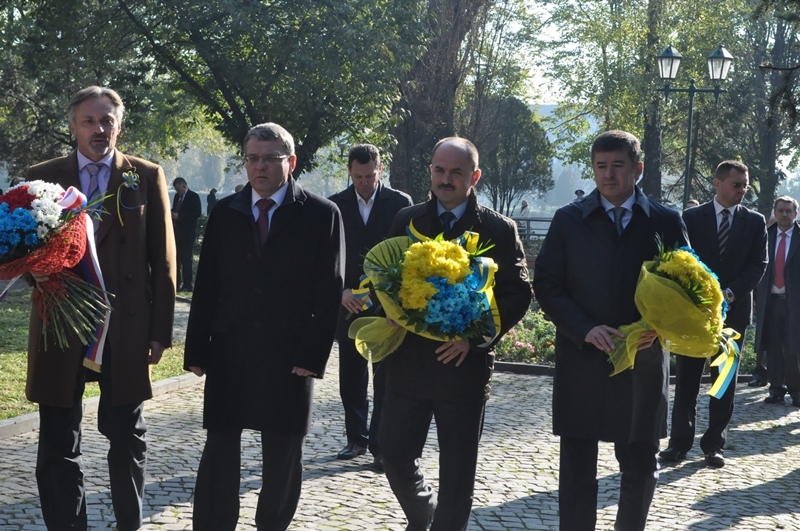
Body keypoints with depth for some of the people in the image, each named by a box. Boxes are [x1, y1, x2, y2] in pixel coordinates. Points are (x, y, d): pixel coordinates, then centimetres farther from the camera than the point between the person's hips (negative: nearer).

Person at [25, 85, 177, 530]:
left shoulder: (147, 176, 4)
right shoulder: (42, 177, 6)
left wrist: (160, 330, -3)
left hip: (127, 326, -1)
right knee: (58, 443, 5)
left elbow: (164, 257, 2)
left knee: (128, 435, 10)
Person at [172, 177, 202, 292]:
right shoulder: (177, 196, 15)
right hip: (177, 232, 7)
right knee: (176, 258, 7)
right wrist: (172, 214, -1)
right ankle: (177, 282, 14)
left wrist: (179, 216, -18)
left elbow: (197, 213, -14)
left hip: (187, 233, -7)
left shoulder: (193, 196, -7)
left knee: (186, 259, -7)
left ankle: (187, 284, -4)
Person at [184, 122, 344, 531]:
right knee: (219, 451, 2)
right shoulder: (225, 213, 7)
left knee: (283, 456, 8)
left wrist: (313, 356, -10)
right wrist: (196, 351, 2)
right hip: (228, 354, 2)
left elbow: (329, 293, -4)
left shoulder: (322, 215, -1)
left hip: (289, 358, -2)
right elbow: (205, 286, 7)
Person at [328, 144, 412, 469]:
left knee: (385, 378, -2)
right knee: (351, 378, 10)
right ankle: (357, 439, 22)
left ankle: (380, 446, 3)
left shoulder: (400, 203, -2)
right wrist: (342, 291, -13)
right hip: (349, 302, 3)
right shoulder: (335, 206, 3)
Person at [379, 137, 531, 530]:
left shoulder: (498, 230, -3)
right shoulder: (407, 221, 7)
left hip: (464, 363, -3)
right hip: (408, 361, 3)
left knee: (457, 471, 5)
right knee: (394, 452, 8)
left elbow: (518, 293, -5)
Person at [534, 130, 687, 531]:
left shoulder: (665, 222, 3)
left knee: (641, 468, 9)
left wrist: (657, 328, -14)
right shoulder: (569, 220, 2)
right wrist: (585, 329, -15)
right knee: (577, 470, 3)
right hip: (581, 362, 0)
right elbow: (546, 285, 0)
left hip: (643, 363, 1)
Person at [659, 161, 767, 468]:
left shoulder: (755, 222, 5)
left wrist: (729, 293, -14)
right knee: (686, 377, 2)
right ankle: (680, 441, 7)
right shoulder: (692, 217, 3)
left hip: (734, 309, 1)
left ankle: (715, 444, 10)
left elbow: (758, 265, -1)